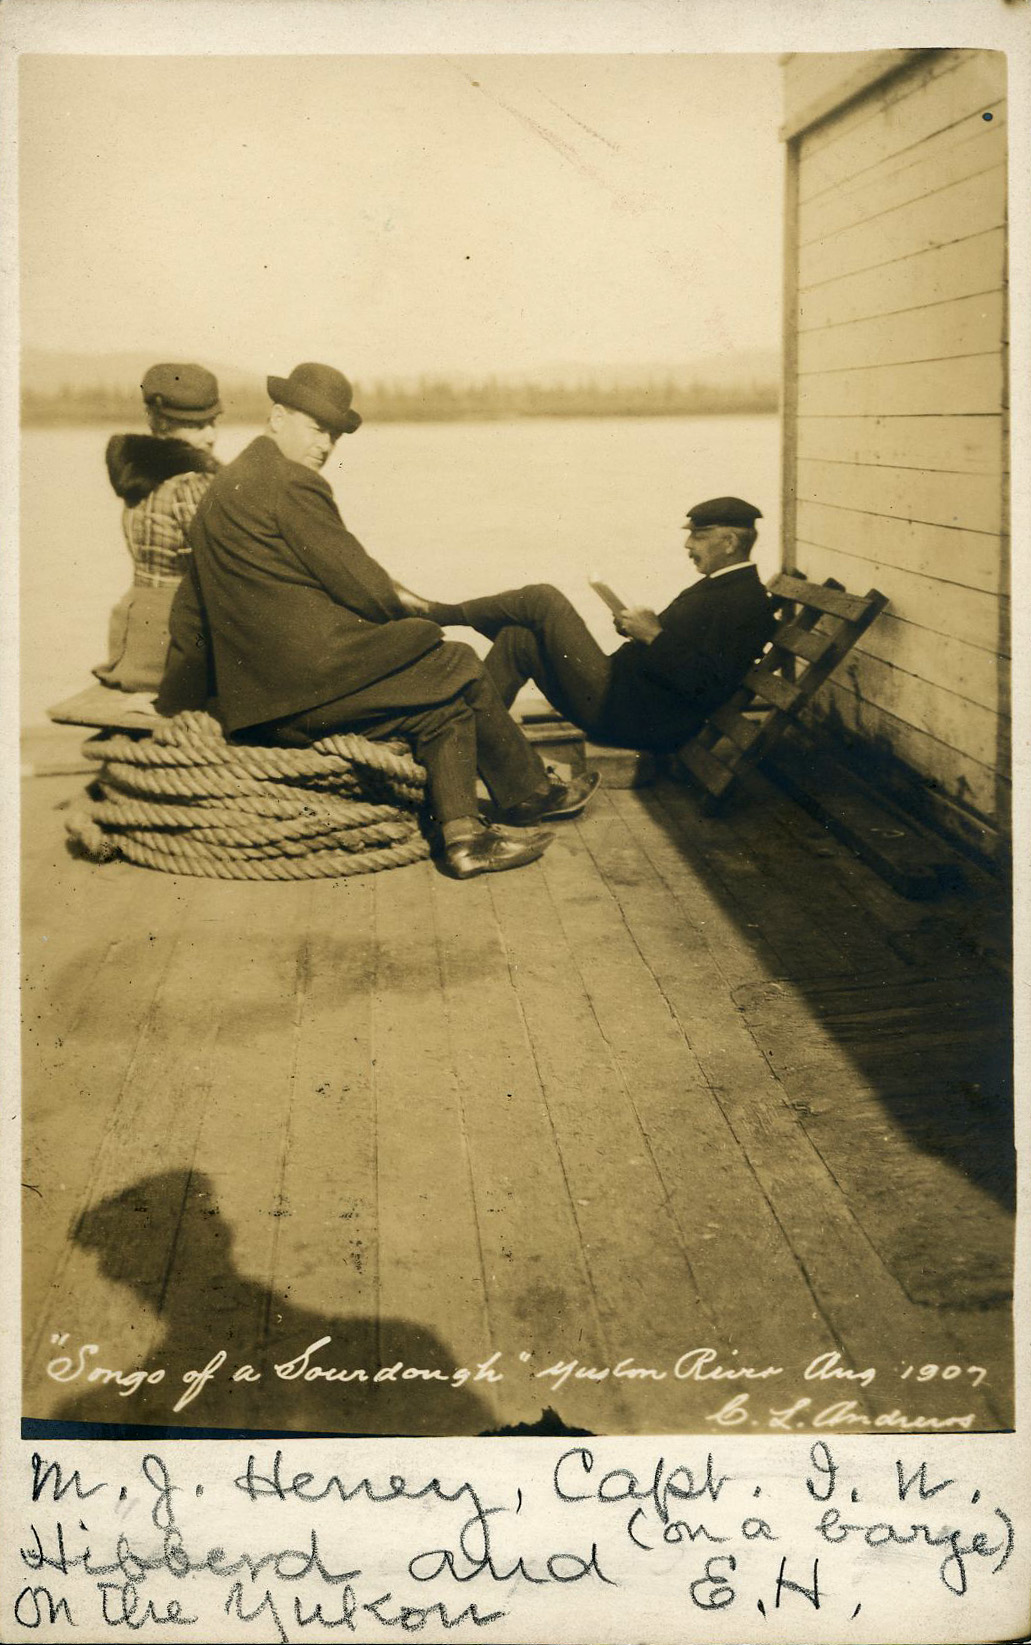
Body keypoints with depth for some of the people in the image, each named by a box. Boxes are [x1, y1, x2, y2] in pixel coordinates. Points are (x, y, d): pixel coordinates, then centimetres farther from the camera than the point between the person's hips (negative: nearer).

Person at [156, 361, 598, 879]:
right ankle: (530, 793, 21)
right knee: (461, 670, 7)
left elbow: (191, 604, 23)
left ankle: (462, 836, 9)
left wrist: (178, 695, 27)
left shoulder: (221, 488, 20)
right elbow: (356, 581, -12)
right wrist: (406, 610, 9)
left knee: (446, 705, 15)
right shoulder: (291, 483, -11)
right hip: (316, 675, -10)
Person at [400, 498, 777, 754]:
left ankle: (435, 612, 8)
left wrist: (654, 635, -17)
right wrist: (639, 628, 5)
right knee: (516, 638, 5)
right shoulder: (719, 587, 19)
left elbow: (708, 686, -24)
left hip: (629, 716, -10)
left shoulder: (747, 603, -13)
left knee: (542, 598, -10)